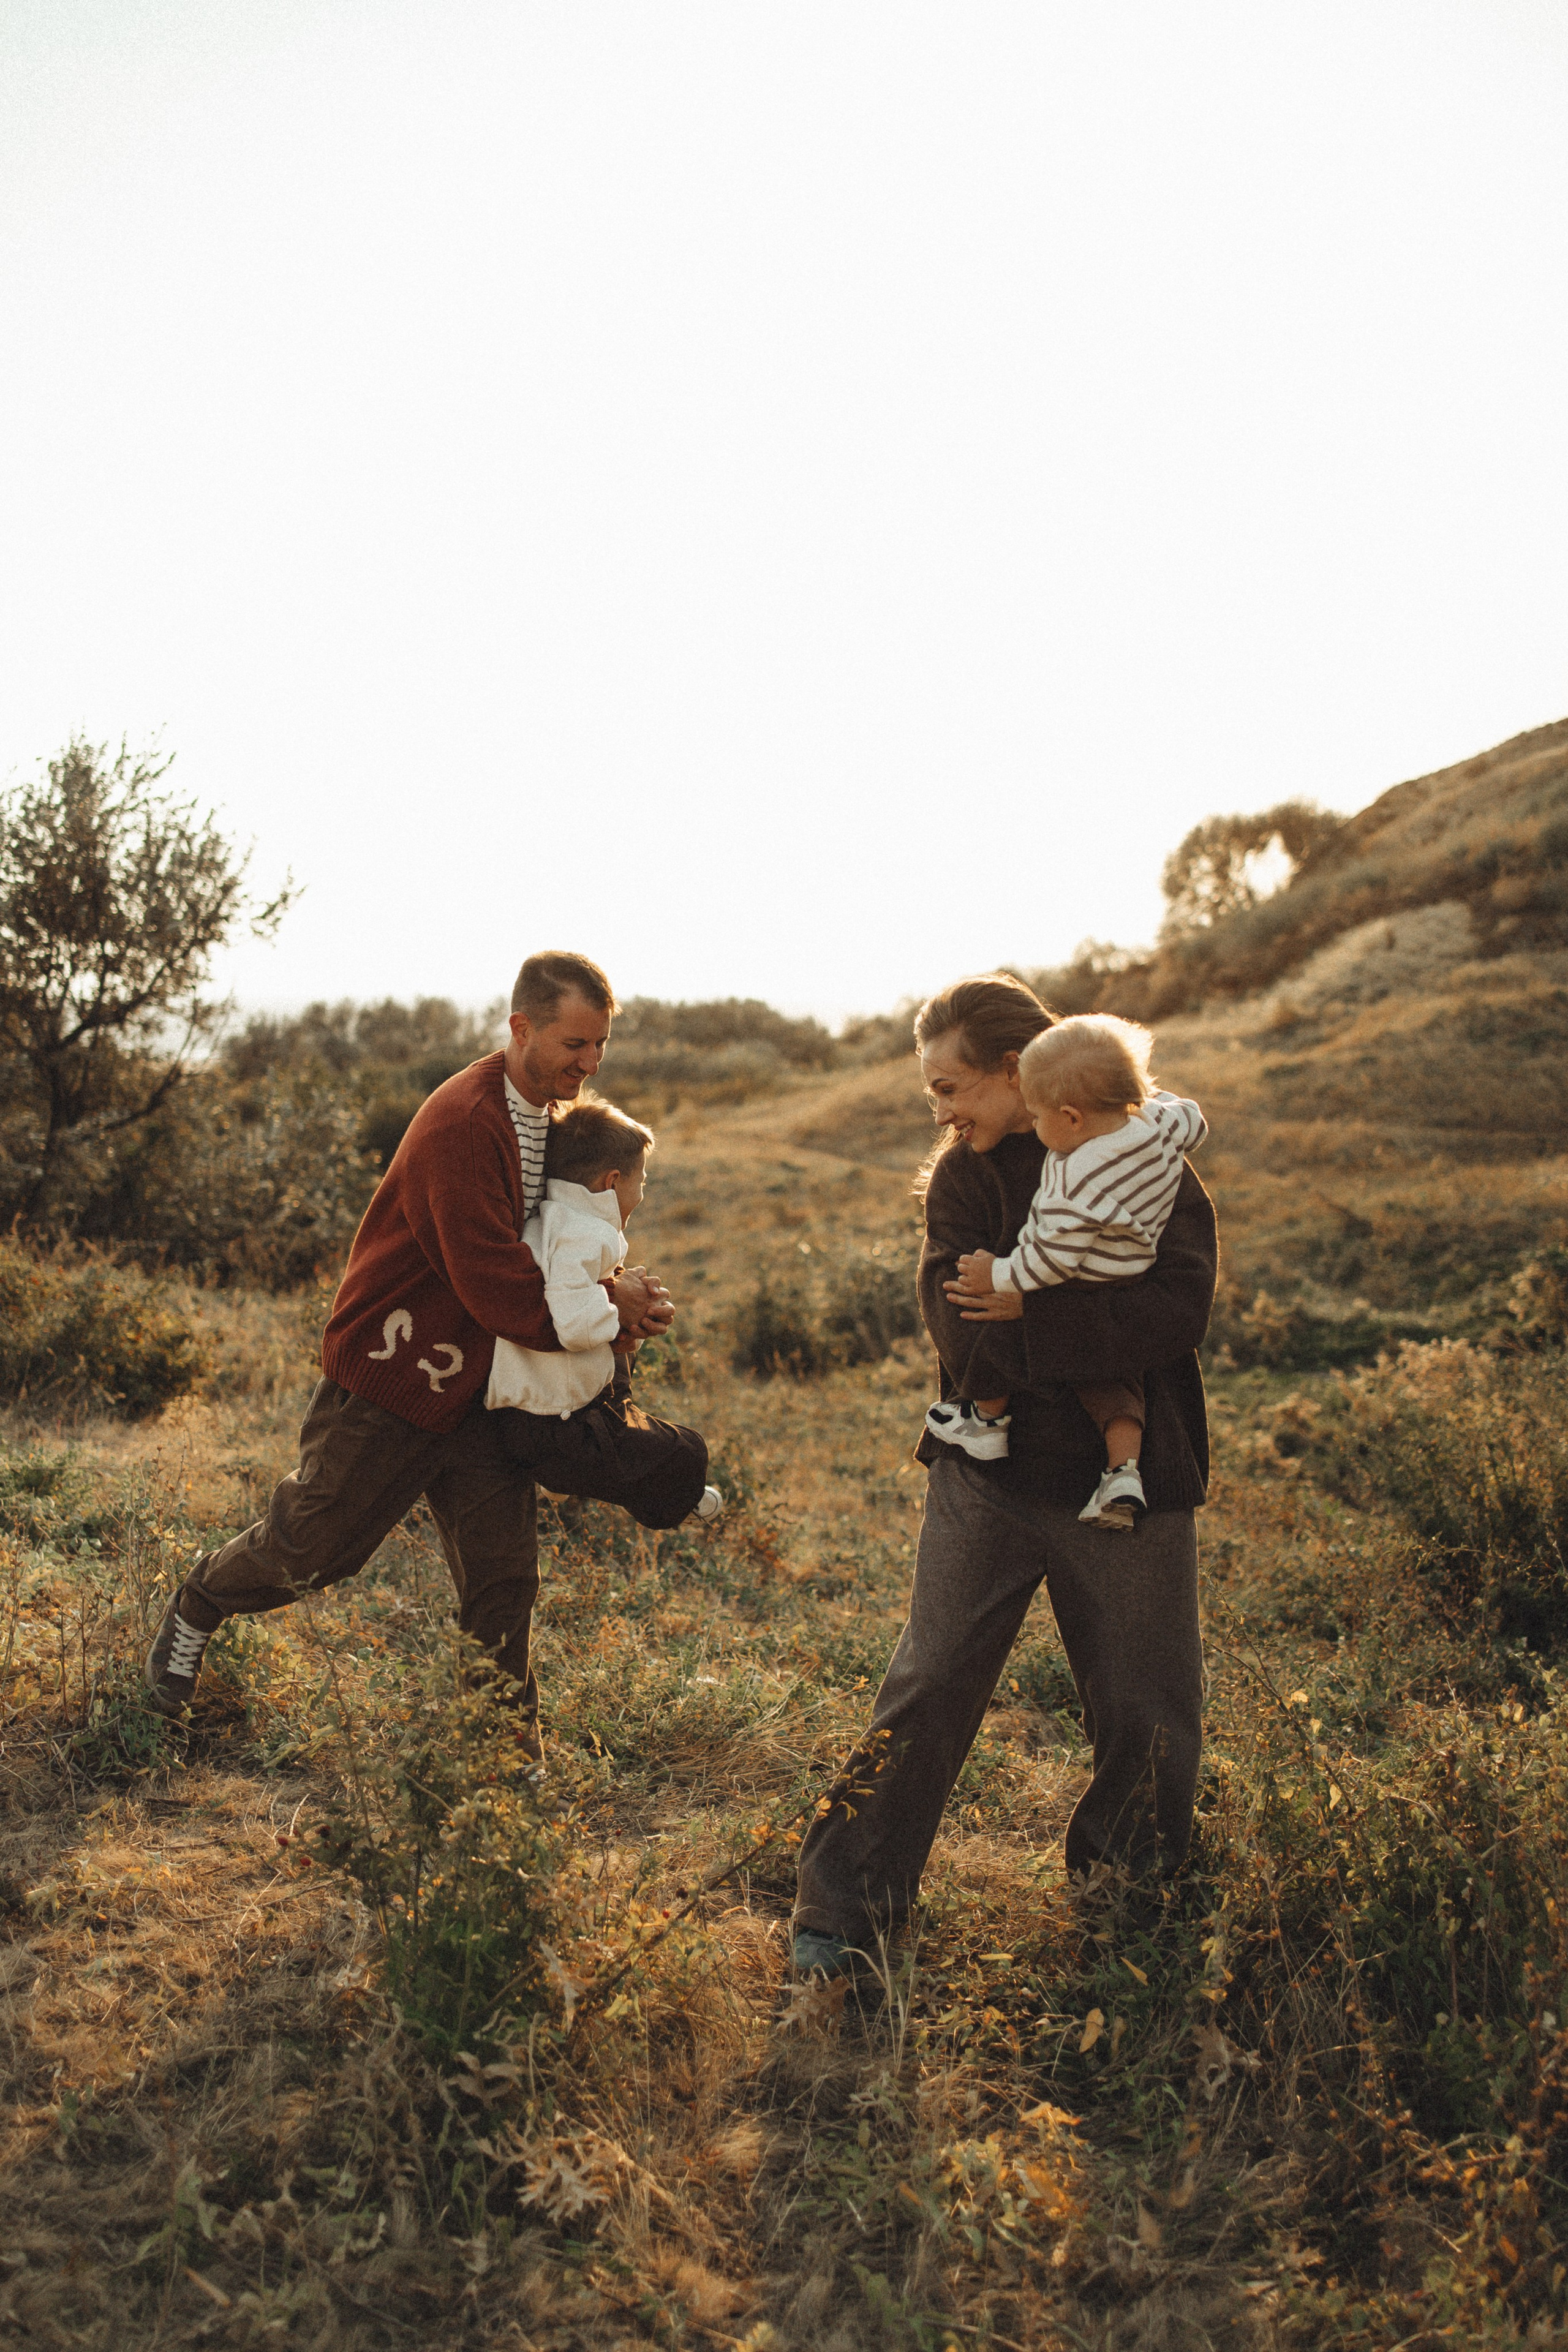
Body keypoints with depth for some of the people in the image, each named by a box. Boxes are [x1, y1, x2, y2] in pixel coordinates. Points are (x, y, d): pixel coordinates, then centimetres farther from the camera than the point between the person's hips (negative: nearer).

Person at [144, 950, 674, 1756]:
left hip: (477, 1390, 7)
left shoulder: (551, 1117, 3)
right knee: (311, 1549, 10)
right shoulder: (463, 1125, -27)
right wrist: (609, 1309, -18)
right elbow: (499, 1292, -30)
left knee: (503, 1580, 6)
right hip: (390, 1379, -7)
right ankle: (197, 1607, 41)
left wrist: (619, 1296, -7)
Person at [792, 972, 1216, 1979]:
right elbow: (961, 1333, -12)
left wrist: (1029, 1310, -21)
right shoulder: (965, 1175, 2)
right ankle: (843, 1912, 16)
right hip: (989, 1475, 1)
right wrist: (1099, 1335, -20)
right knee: (927, 1689, 2)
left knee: (1150, 1717, 10)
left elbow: (1180, 1311, -19)